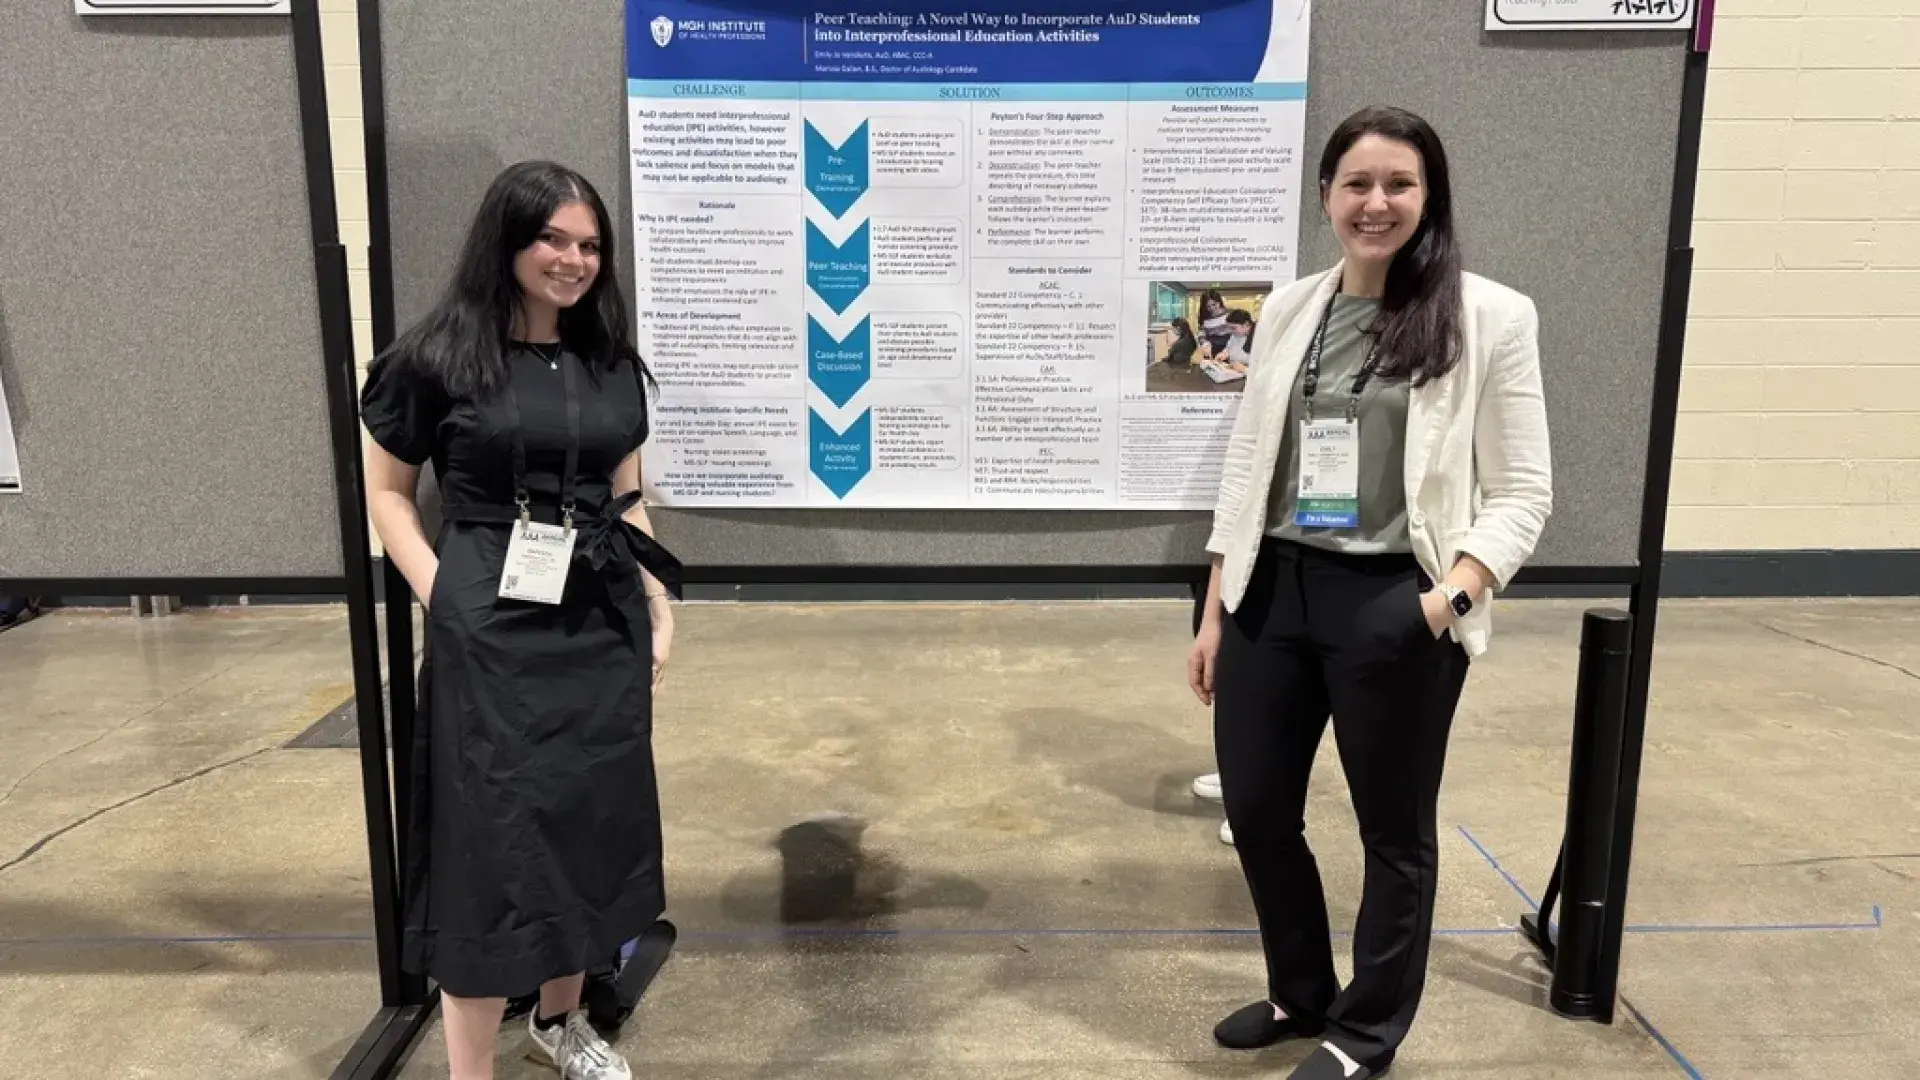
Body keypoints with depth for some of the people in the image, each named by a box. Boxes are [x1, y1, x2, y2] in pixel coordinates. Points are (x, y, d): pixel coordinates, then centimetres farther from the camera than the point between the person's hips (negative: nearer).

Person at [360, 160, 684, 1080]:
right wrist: (444, 598, -10)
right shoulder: (437, 360, -5)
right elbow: (387, 492, 1)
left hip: (604, 628, 5)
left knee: (593, 829, 13)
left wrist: (659, 607, 9)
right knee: (491, 846, 0)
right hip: (491, 636, -5)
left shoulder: (612, 365, 10)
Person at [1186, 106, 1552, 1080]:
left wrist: (1449, 599, -19)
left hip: (1395, 607, -4)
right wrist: (1214, 614, 9)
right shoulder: (1290, 309, 7)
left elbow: (1520, 492, -5)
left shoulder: (1489, 317, -5)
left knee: (1394, 831, 12)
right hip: (1273, 591, 5)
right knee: (1254, 807, 13)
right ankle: (1300, 994, 39)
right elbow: (1245, 469, 10)